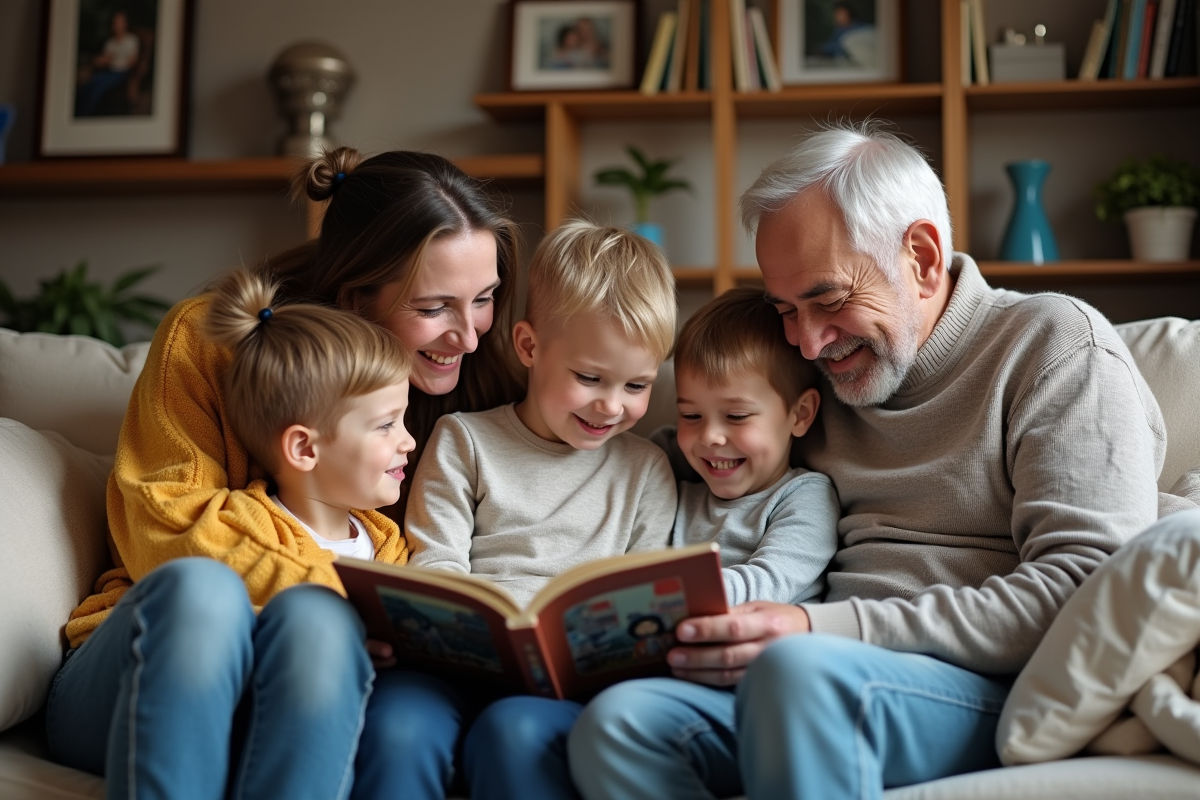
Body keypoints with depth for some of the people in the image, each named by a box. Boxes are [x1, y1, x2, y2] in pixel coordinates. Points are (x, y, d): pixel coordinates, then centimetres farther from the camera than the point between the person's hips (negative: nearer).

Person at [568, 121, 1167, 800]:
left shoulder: (1058, 344, 3)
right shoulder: (827, 375, 20)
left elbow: (1089, 590, -10)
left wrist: (825, 628, -18)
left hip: (992, 688, -5)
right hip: (829, 680, 6)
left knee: (798, 670, -37)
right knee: (617, 724, -24)